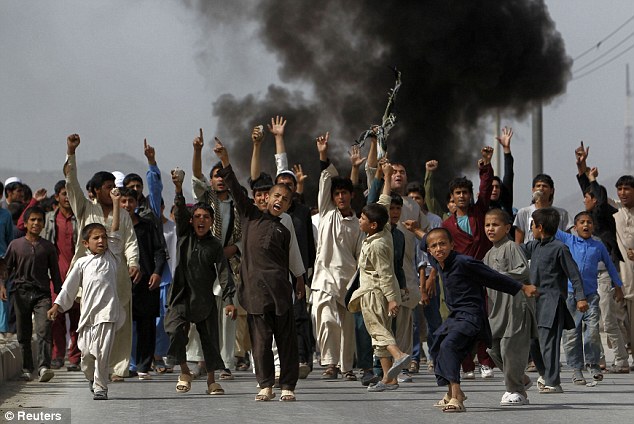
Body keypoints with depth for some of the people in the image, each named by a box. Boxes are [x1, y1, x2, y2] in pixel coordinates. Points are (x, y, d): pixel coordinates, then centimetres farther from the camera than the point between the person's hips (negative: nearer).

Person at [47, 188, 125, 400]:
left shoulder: (111, 256, 10)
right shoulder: (82, 263, 10)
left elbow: (115, 231, 5)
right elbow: (69, 286, 13)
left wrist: (115, 203, 3)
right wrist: (57, 305, 8)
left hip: (107, 311, -1)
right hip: (88, 311, 1)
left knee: (102, 351, -9)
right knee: (86, 352, 5)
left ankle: (100, 387, -1)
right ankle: (91, 378, 32)